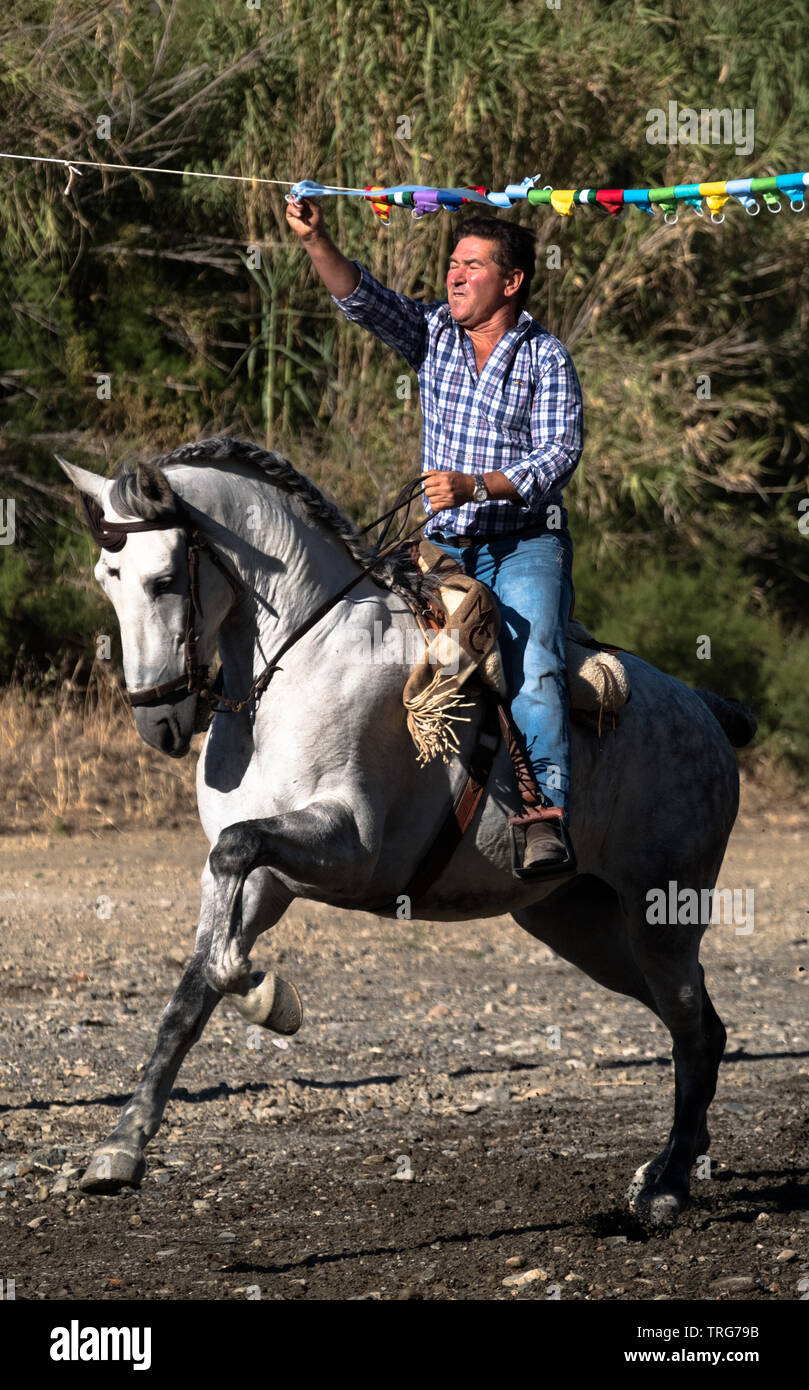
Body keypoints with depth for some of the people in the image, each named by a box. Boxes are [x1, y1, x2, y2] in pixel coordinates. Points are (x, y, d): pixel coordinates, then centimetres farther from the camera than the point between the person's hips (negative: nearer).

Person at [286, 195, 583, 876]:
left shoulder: (546, 356, 0)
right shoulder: (433, 333, 11)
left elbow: (560, 454, -9)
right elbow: (363, 298, -4)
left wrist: (473, 484, -22)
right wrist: (315, 239, -22)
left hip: (527, 544, -5)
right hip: (446, 545, 5)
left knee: (532, 660, -26)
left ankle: (546, 812, -37)